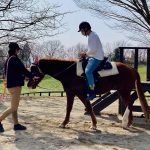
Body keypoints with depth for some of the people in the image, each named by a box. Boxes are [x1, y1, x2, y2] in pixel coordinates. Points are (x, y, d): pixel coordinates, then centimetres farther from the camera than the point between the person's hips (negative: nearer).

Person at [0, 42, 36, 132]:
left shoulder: (8, 59, 12)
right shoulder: (15, 59, -15)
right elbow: (23, 69, -12)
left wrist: (23, 76, 18)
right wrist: (32, 76, 0)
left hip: (10, 84, 10)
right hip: (15, 85, -10)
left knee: (15, 106, 13)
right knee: (14, 107, -6)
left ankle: (16, 124, 19)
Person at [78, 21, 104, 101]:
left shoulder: (92, 36, -16)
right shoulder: (91, 35, 17)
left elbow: (93, 49, -23)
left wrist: (85, 54, -11)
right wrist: (85, 54, 11)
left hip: (97, 57, -12)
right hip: (93, 56, 12)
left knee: (88, 71, -27)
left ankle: (92, 91, -23)